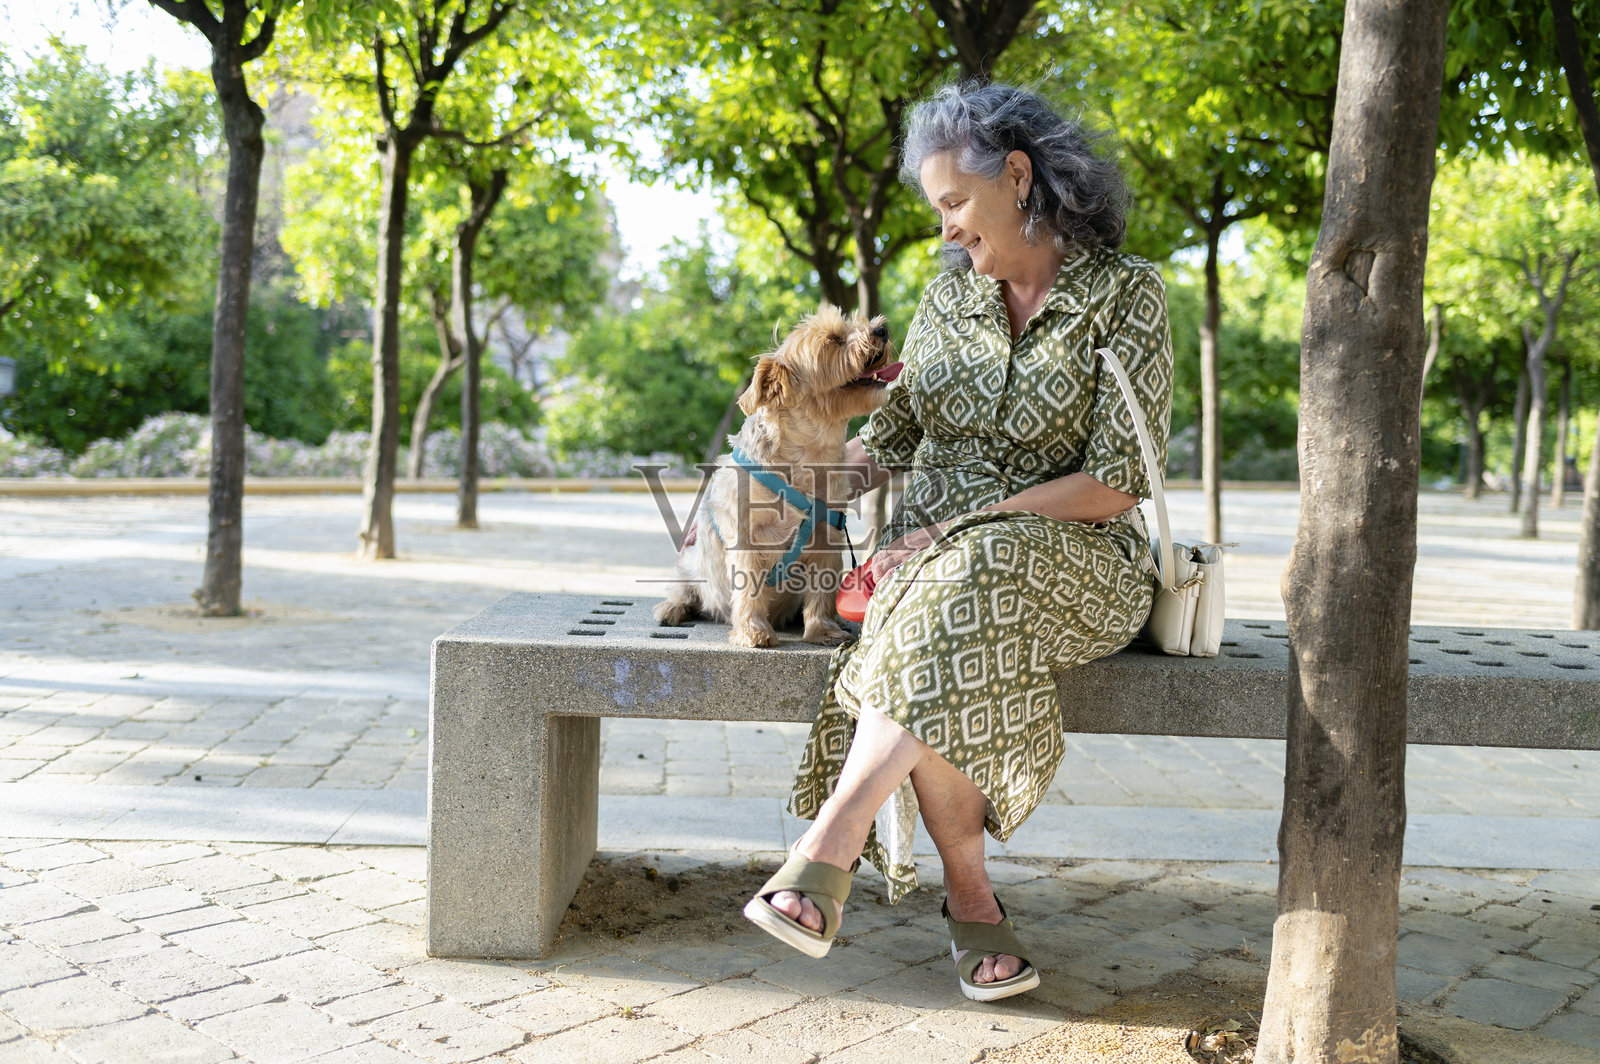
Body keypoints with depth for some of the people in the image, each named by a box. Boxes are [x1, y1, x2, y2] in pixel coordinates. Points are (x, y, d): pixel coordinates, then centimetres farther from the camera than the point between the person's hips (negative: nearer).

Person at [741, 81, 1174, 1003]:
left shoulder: (1126, 295, -4)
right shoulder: (951, 295, 12)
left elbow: (1114, 485, -12)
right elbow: (892, 434, 17)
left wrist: (956, 529, -17)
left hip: (1073, 557, -3)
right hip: (938, 557, 4)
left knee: (965, 588, -39)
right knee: (945, 669, -34)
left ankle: (830, 849, -39)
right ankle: (972, 902, -19)